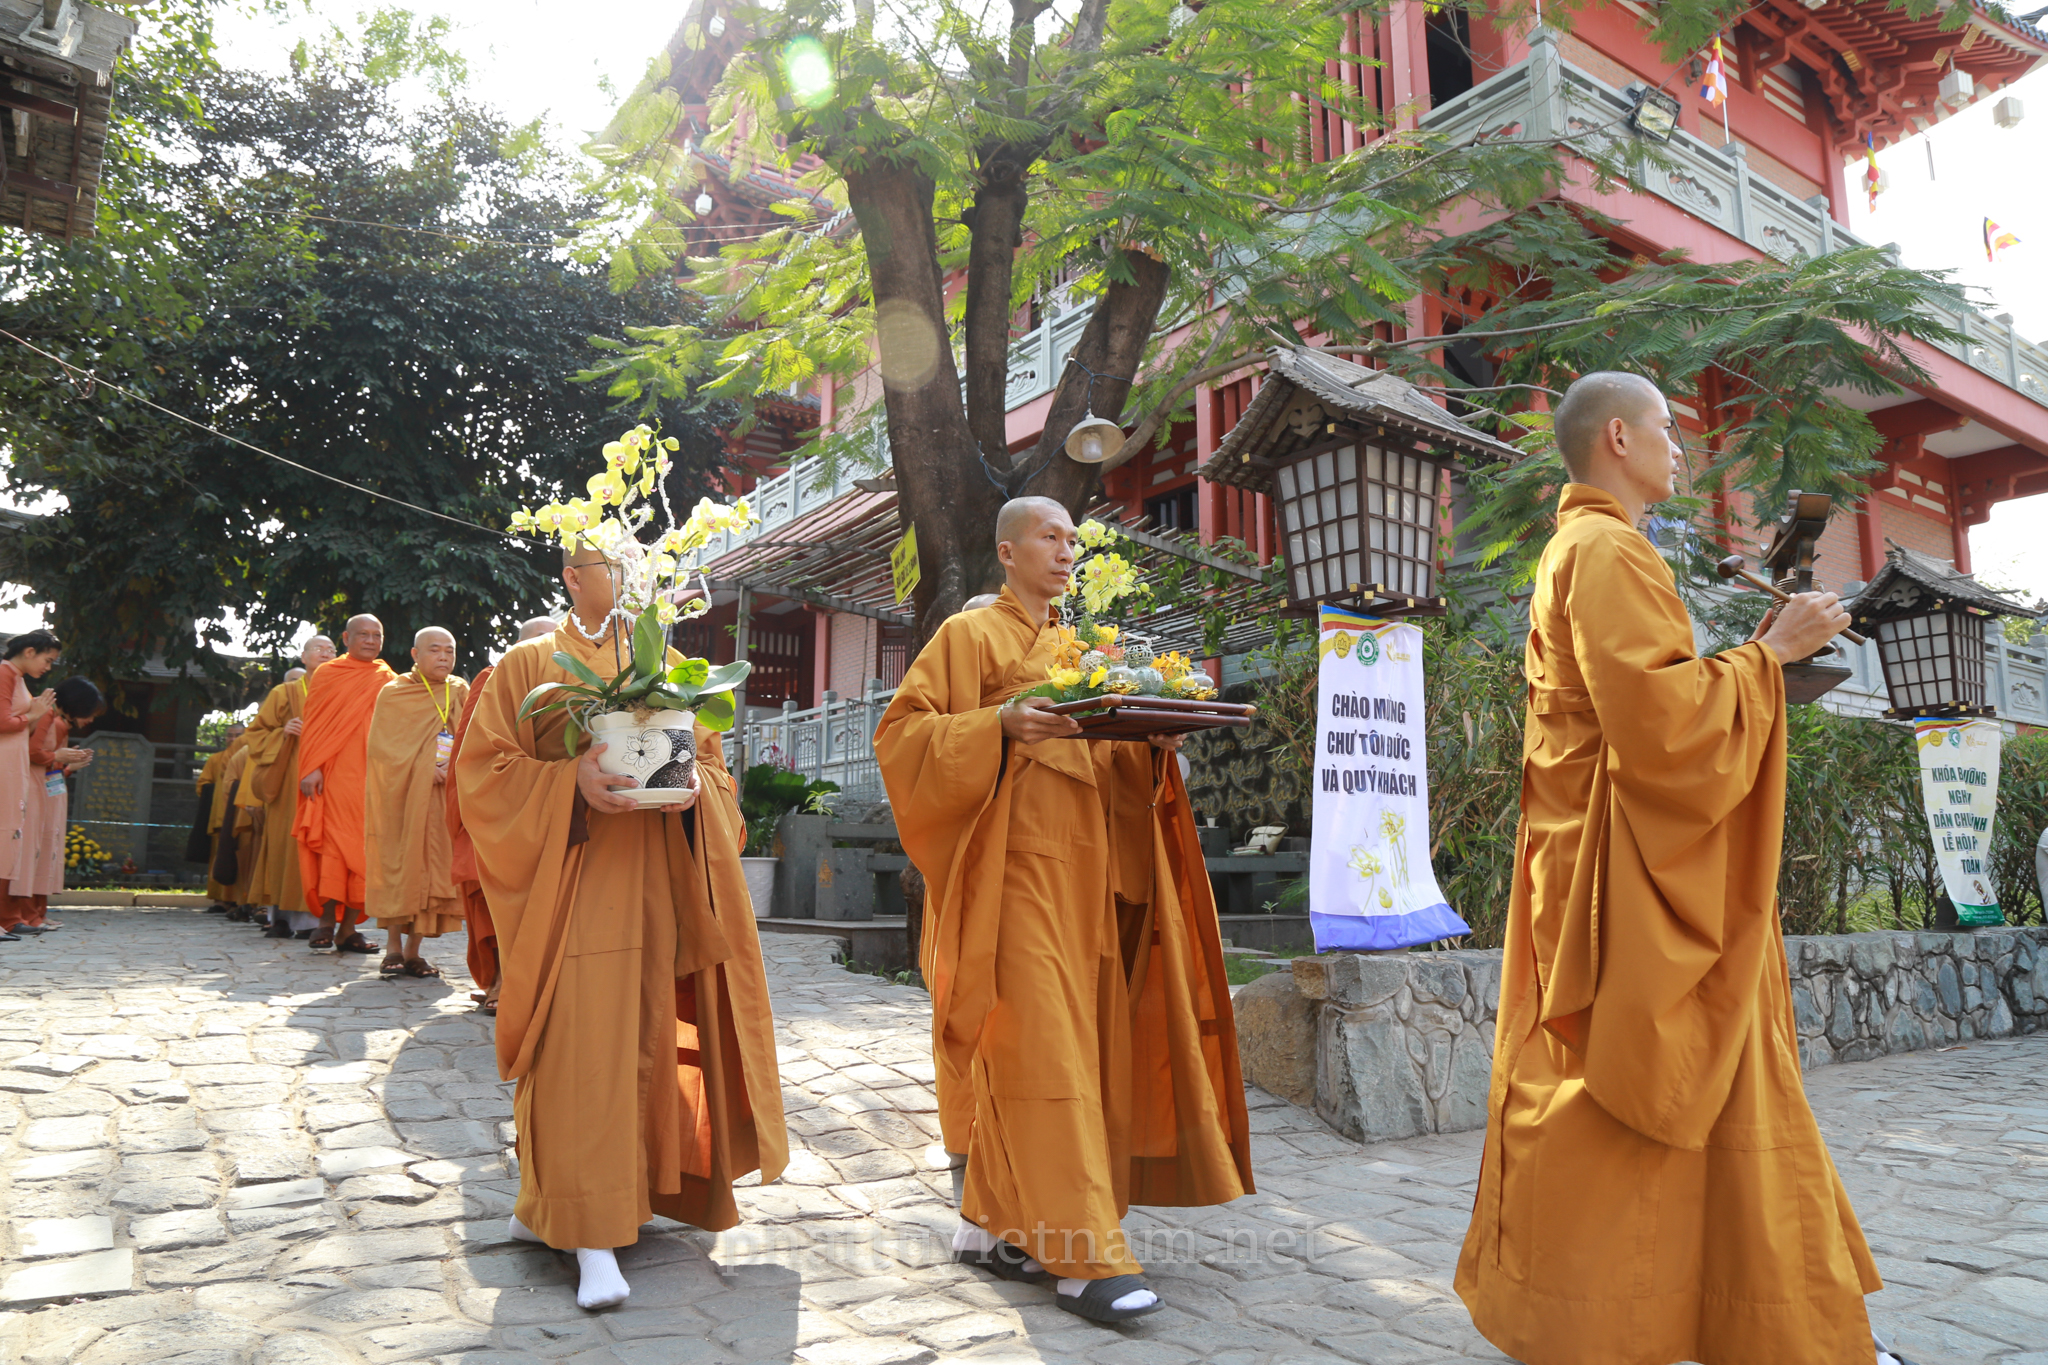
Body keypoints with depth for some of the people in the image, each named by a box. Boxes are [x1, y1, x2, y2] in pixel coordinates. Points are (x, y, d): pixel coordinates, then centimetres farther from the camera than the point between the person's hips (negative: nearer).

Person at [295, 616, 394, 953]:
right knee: (336, 843, -10)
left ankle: (348, 928, 3)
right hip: (336, 775, -2)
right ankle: (327, 921, -3)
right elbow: (312, 724, 3)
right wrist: (313, 768, -10)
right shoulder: (326, 675, 9)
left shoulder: (389, 682, 15)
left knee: (366, 848, -1)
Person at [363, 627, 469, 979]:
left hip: (444, 797, 3)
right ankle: (393, 948, 6)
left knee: (433, 864, 0)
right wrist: (423, 768, -17)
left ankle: (413, 951, 6)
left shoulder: (460, 693, 12)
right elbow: (383, 747, -6)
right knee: (398, 864, -4)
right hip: (401, 794, -3)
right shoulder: (393, 694, 3)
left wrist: (454, 768, -11)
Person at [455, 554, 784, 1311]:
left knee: (645, 1040, 8)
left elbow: (712, 761, 14)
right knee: (580, 1046, -10)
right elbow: (485, 770, -2)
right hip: (572, 882, -4)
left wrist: (694, 787, -9)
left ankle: (554, 1206, 27)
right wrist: (570, 780, -19)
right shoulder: (527, 666, 6)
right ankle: (589, 1229, -2)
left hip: (656, 880, 4)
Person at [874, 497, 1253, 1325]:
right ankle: (1085, 1257, -8)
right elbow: (902, 730, -5)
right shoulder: (969, 635, 3)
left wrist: (1155, 742, 2)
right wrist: (999, 724, -19)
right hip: (1014, 862, -6)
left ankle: (989, 1224, 20)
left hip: (1082, 867, 7)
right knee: (1045, 1043, -11)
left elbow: (1113, 759, 23)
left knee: (1018, 1047, 9)